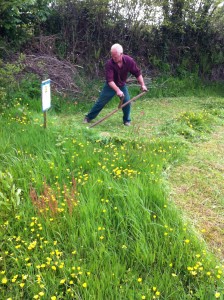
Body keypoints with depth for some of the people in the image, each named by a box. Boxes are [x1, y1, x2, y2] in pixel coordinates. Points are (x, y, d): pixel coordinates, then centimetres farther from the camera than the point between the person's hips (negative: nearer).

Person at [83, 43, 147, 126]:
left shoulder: (129, 61, -22)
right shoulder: (109, 63, -30)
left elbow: (138, 73, -9)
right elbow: (110, 80, -35)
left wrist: (142, 85, -14)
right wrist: (117, 90, -46)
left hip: (122, 85, 2)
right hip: (111, 85, -2)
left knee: (127, 101, -8)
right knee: (101, 102, 1)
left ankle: (127, 120, 12)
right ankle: (88, 117, 14)